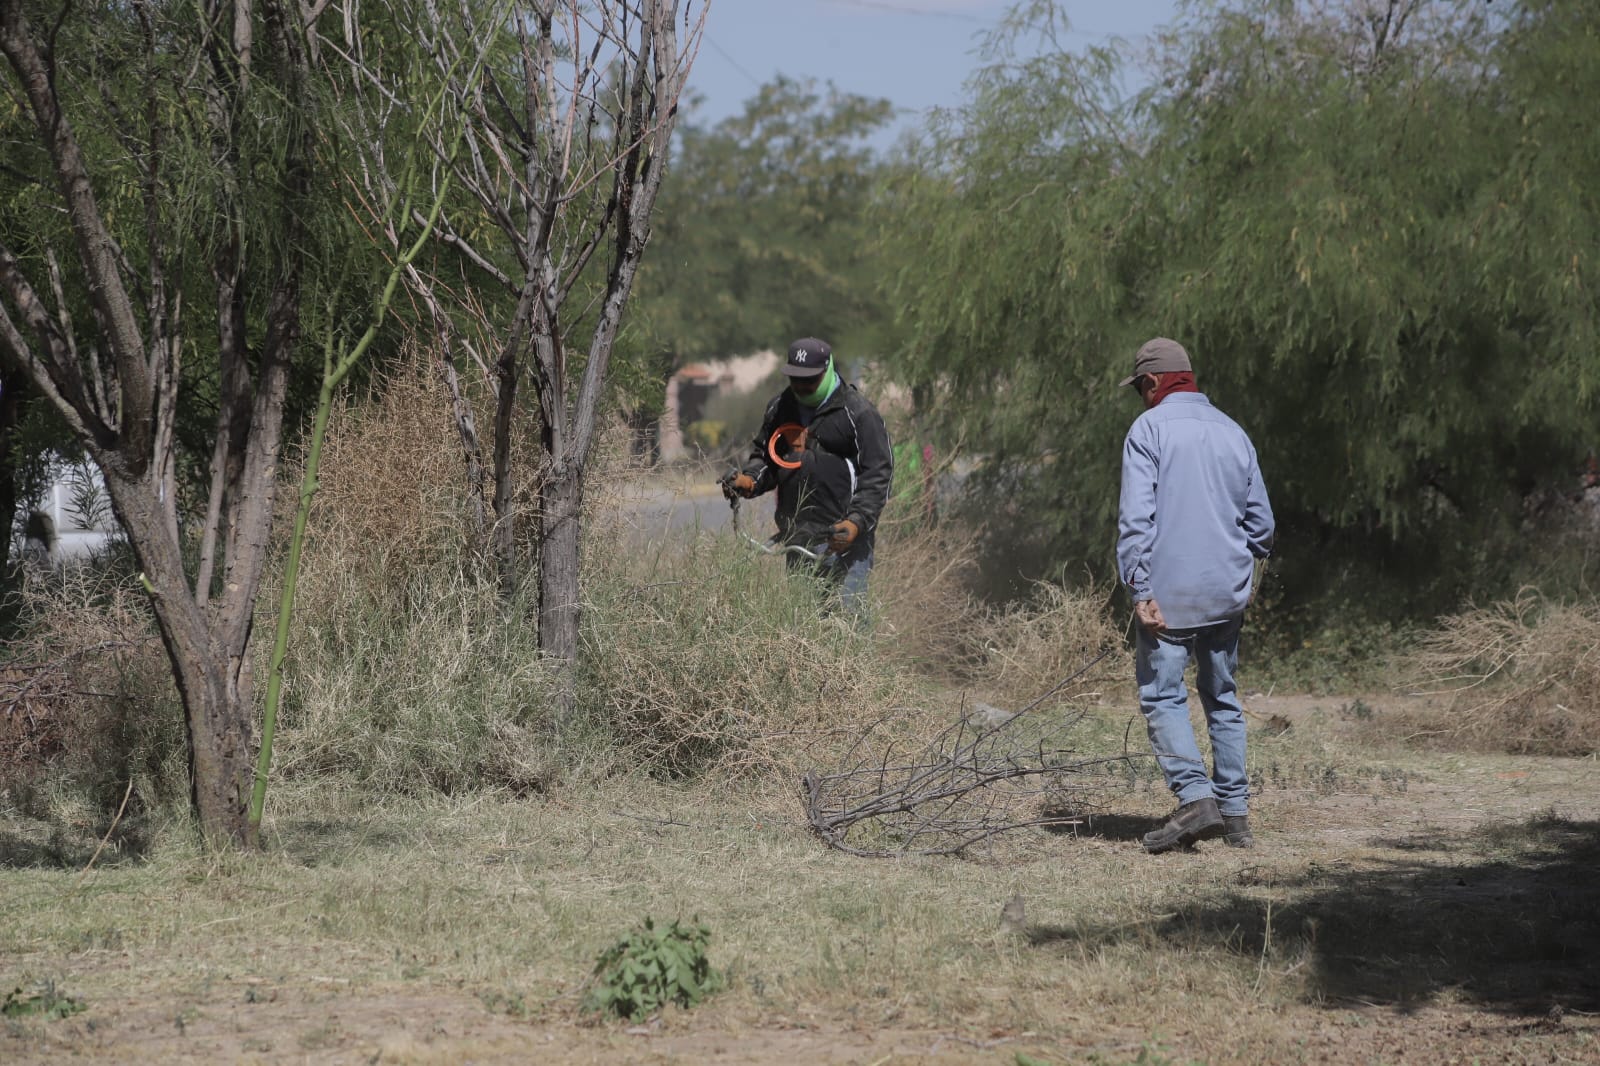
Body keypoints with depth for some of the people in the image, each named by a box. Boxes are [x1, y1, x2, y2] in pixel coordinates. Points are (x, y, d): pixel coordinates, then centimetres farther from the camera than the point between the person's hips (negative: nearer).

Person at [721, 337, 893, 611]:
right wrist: (749, 479, 4)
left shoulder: (857, 412, -5)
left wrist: (857, 521, -19)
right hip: (794, 536, 6)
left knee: (847, 610, -13)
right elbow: (763, 453, 27)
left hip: (840, 538, -6)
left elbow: (878, 473, -7)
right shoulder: (780, 408, 14)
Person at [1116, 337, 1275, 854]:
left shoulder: (1149, 428, -5)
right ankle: (1234, 813, 13)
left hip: (1171, 592, -6)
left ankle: (1196, 796, -20)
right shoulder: (1233, 432, 12)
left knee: (1161, 694, -4)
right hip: (1228, 593, 6)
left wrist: (1140, 590, -16)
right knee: (1223, 698, 13)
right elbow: (1260, 520, 14)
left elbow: (1136, 518, -14)